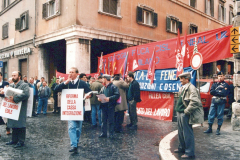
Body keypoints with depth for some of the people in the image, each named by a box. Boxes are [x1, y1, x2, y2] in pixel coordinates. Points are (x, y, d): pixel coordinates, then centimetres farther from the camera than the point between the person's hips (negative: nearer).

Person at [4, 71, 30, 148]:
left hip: (21, 109, -7)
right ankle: (14, 140, 26)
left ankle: (21, 141, 9)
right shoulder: (11, 86, 17)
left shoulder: (24, 85, -8)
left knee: (20, 125, -1)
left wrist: (14, 98, -23)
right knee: (13, 125, 13)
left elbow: (26, 94, -24)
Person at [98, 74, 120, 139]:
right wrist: (99, 98, -6)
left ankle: (111, 133, 15)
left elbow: (117, 95, -16)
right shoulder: (103, 88, 14)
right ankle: (104, 133, 21)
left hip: (110, 106, -6)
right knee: (103, 120, 11)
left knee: (111, 121, 3)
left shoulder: (113, 86, -7)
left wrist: (109, 98, -24)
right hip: (104, 106, 6)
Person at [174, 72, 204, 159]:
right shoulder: (183, 88, 13)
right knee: (181, 132, 20)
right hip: (180, 113, 10)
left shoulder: (191, 88, -17)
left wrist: (186, 111, -21)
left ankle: (190, 153, 10)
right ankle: (182, 148, 35)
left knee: (187, 133, -1)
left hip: (185, 114, -10)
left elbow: (194, 101, -26)